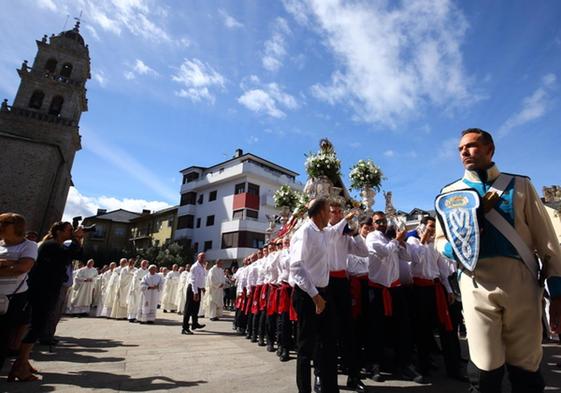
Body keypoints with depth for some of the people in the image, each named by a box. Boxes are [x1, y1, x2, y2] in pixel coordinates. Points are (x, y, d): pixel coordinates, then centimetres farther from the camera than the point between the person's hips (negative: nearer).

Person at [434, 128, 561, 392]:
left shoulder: (519, 185, 9)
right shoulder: (450, 193, 10)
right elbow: (440, 240, 15)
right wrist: (456, 248, -8)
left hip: (522, 283, 1)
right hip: (477, 286, 0)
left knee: (526, 370, 11)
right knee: (485, 370, 3)